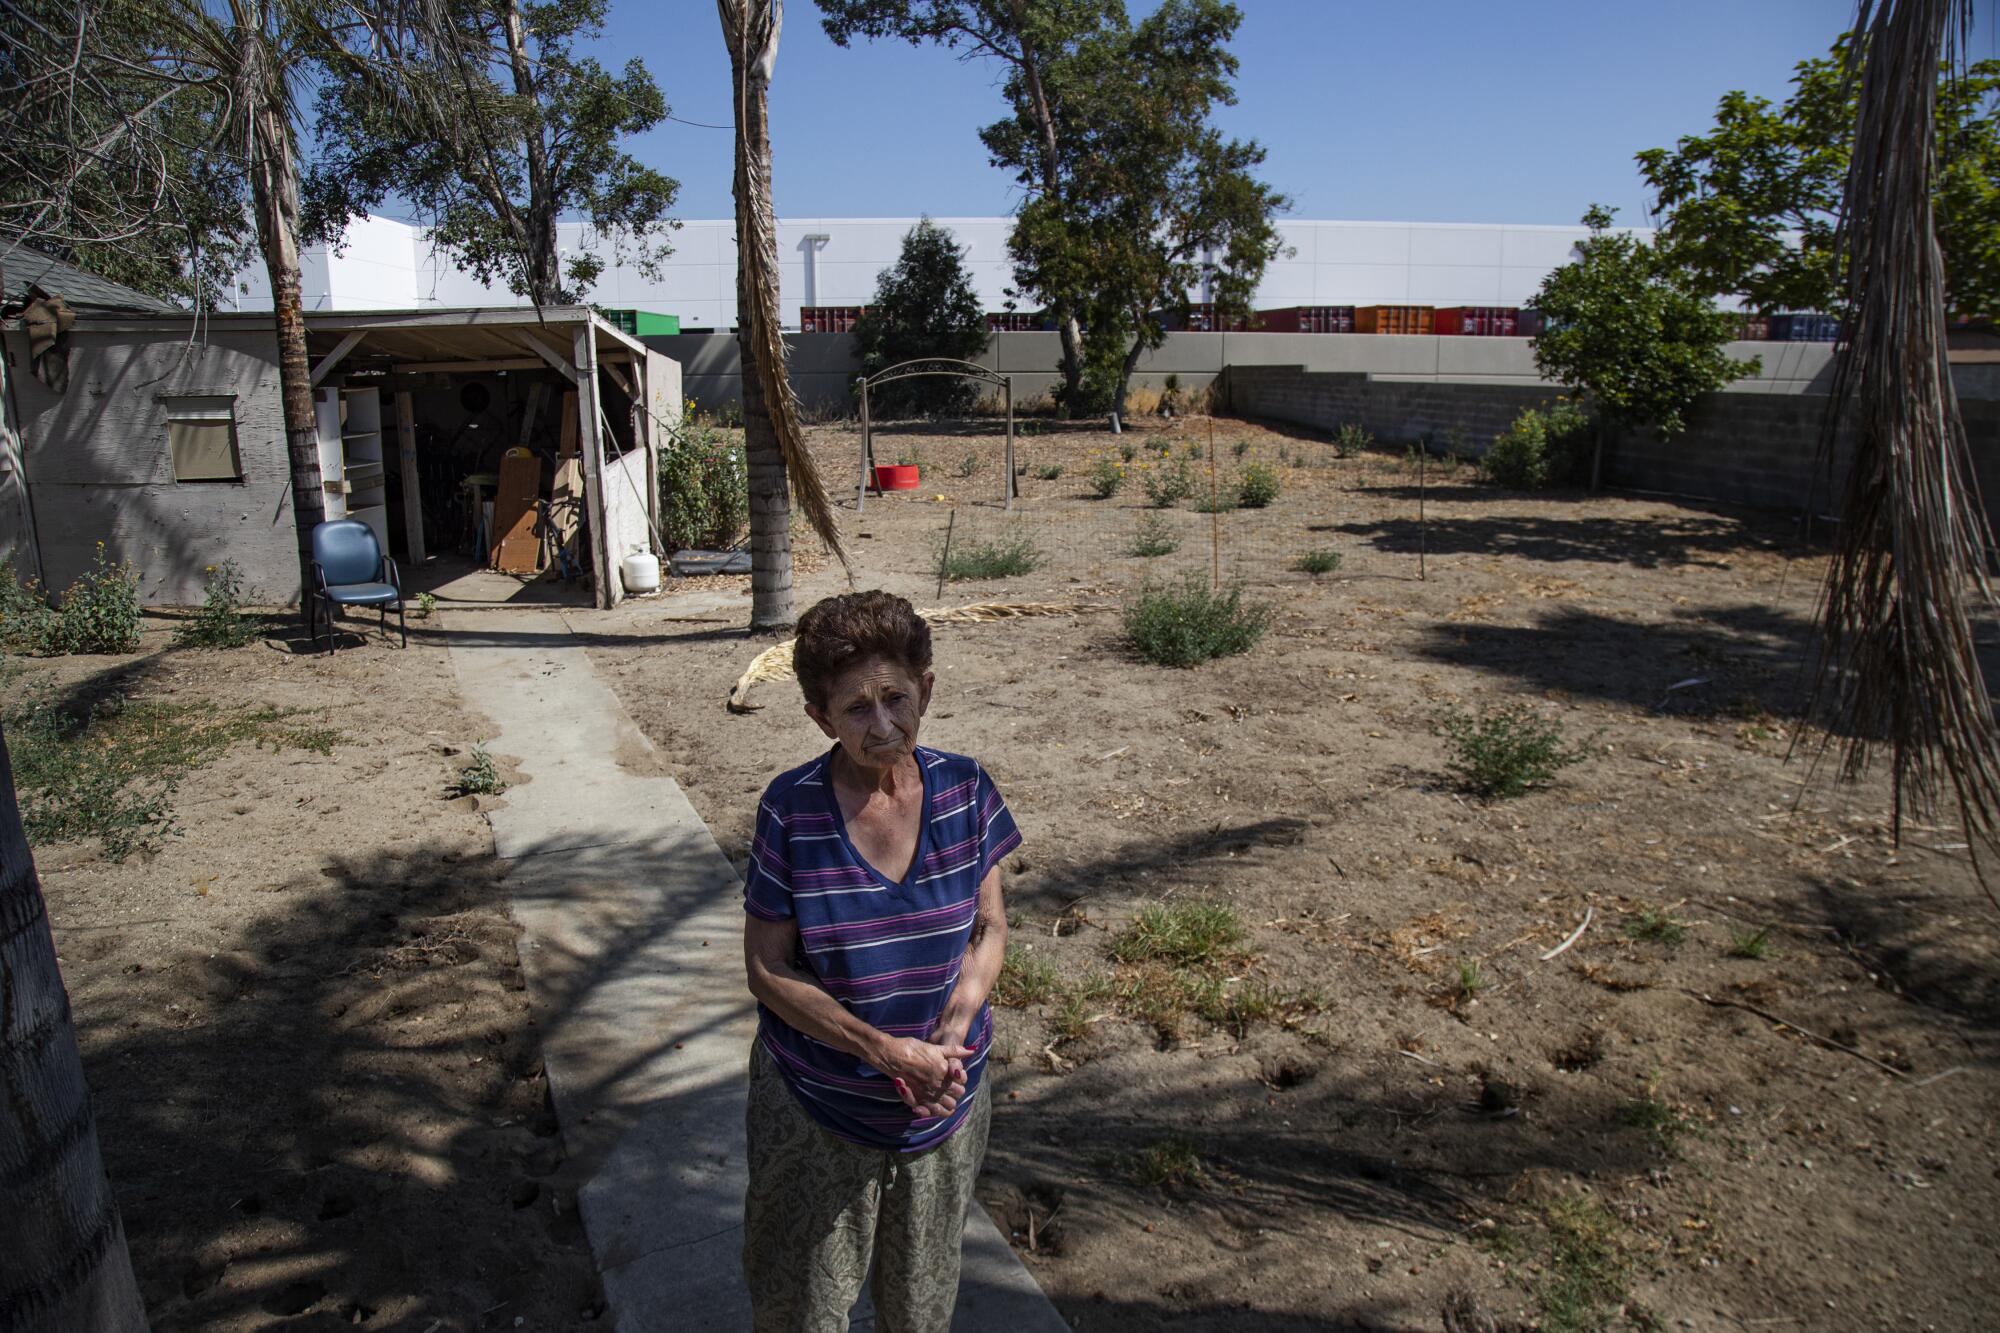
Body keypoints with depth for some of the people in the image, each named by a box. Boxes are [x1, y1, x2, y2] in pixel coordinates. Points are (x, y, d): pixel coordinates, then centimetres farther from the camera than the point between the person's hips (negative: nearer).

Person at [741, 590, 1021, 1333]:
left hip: (946, 1104, 3)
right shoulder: (791, 811, -18)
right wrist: (885, 1051, -21)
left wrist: (952, 1035, -18)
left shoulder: (964, 790, -11)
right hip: (818, 1105, -2)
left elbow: (989, 927, -2)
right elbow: (767, 969, -14)